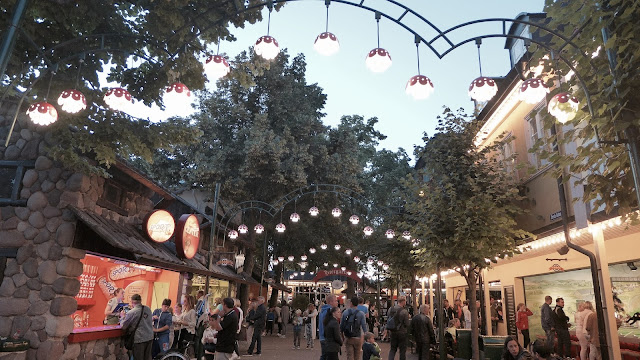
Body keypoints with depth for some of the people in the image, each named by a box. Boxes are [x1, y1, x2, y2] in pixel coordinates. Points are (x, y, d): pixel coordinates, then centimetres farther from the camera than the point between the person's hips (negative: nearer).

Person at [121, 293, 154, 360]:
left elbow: (124, 326, -3)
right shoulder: (148, 309, 4)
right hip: (150, 338, 5)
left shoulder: (131, 312, -12)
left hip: (139, 339, -5)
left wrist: (123, 316, 14)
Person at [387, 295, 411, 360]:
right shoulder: (404, 311, -20)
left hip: (393, 332, 5)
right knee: (402, 349, 11)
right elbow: (407, 324, -13)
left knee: (393, 349, 16)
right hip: (402, 332, -5)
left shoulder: (390, 309, -3)